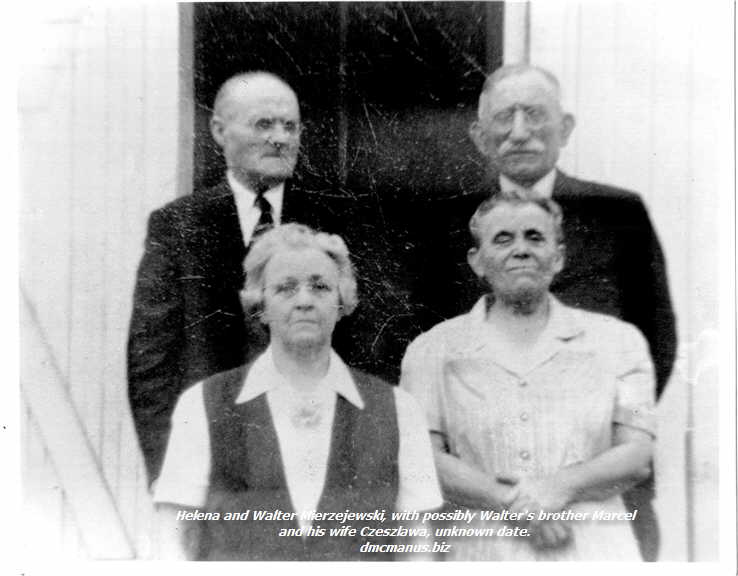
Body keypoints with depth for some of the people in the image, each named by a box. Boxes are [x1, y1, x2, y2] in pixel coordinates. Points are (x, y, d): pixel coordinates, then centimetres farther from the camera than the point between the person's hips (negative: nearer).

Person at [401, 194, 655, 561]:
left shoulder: (617, 341, 9)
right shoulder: (432, 351, 6)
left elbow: (637, 455, 3)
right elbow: (422, 458, -2)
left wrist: (561, 488, -12)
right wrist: (509, 503, -14)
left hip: (596, 552, 0)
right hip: (485, 555, 0)